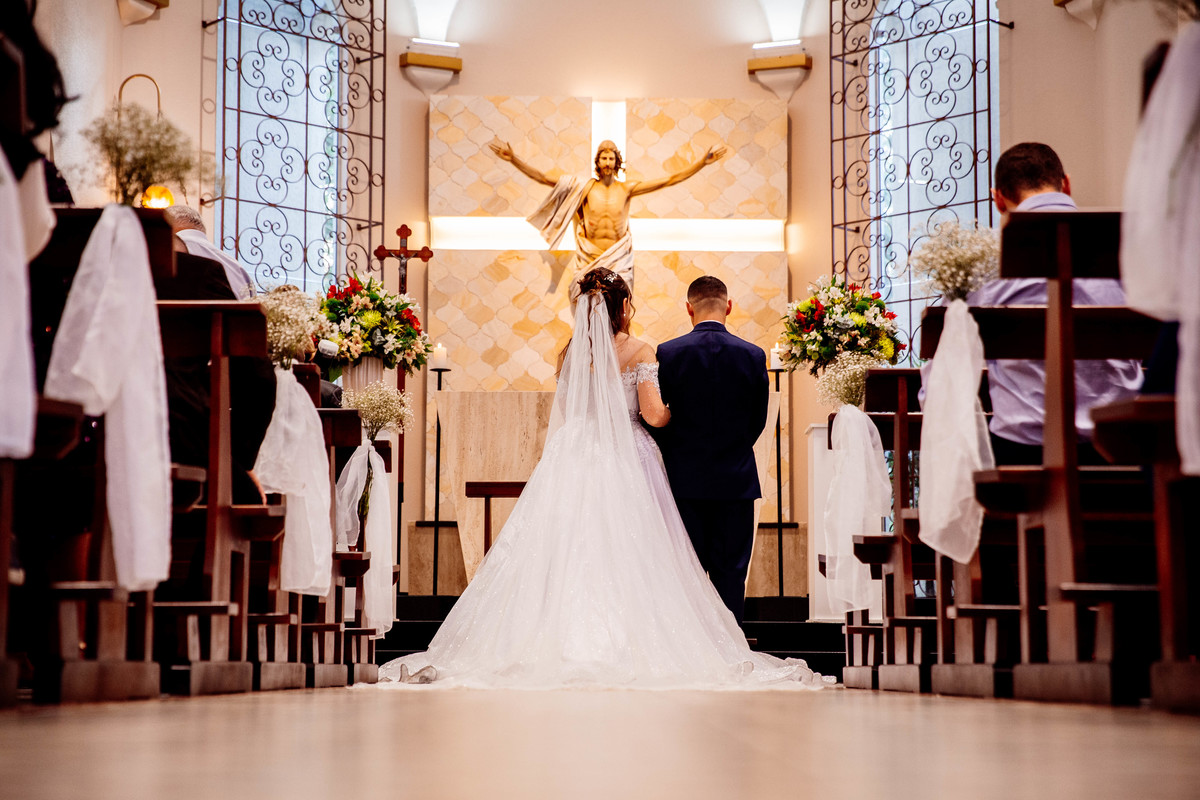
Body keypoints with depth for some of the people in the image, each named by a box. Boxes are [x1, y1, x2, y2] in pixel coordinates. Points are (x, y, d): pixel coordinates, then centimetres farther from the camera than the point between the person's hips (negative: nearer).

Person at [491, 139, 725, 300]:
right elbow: (543, 178, 2)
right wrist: (514, 159, -6)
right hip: (590, 259, 0)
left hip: (619, 259, 0)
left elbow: (671, 179, 6)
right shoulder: (585, 188, 5)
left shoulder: (626, 189, 6)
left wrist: (703, 162, 2)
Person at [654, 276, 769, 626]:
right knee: (730, 572, 5)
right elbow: (758, 421, 5)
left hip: (684, 479, -1)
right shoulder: (753, 355, -3)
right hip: (736, 480, 1)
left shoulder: (667, 353, -7)